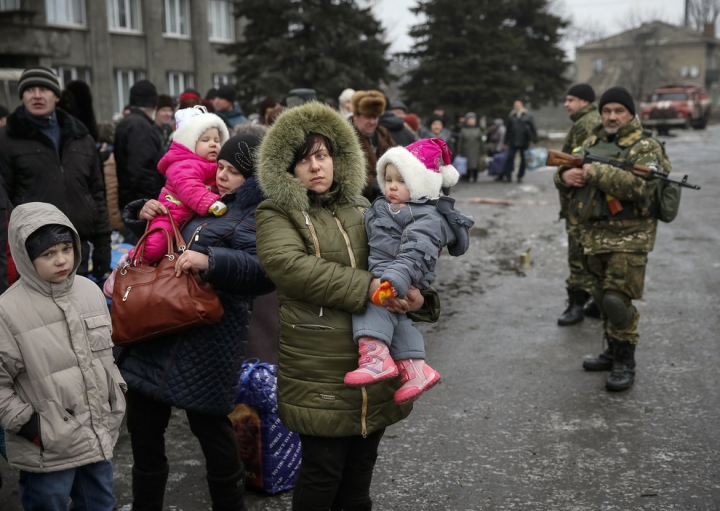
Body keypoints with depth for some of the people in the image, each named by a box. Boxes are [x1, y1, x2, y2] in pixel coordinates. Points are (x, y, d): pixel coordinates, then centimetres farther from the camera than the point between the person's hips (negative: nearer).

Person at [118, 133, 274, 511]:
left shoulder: (259, 218, -6)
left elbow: (265, 271, -23)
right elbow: (153, 235, 30)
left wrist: (210, 261, -31)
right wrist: (143, 213, 9)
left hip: (205, 347, -8)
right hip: (156, 329, 8)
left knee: (212, 429, 5)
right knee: (143, 431, 15)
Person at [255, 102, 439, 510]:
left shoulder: (361, 209, 13)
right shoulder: (277, 215, -2)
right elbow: (290, 265, -21)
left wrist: (418, 295, -7)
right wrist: (365, 288, -26)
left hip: (376, 363, 5)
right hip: (320, 371, -5)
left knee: (361, 466, 18)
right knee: (323, 469, 2)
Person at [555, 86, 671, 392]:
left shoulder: (646, 147, -8)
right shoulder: (592, 142, 13)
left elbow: (639, 184, -24)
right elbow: (564, 173, 15)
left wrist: (596, 172, -23)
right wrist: (565, 175, -9)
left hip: (629, 237, -7)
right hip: (595, 234, 7)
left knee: (617, 300, -12)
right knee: (603, 296, 15)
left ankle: (625, 363, 2)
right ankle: (613, 352, 30)